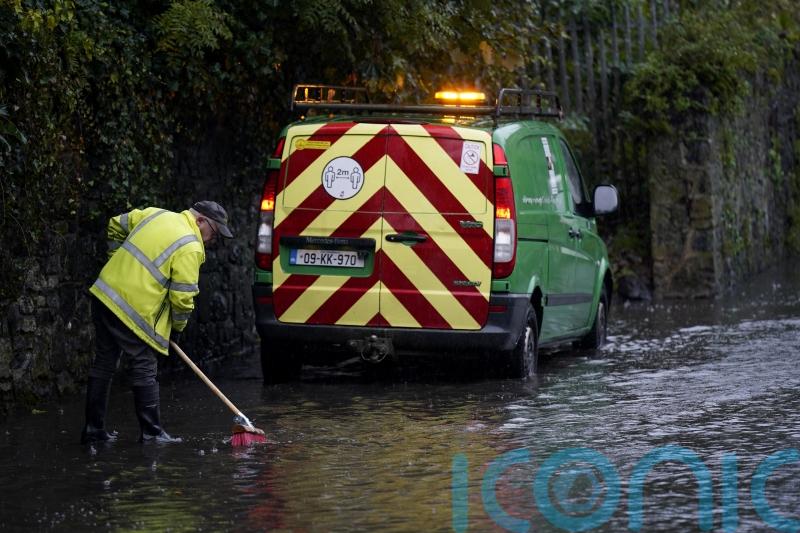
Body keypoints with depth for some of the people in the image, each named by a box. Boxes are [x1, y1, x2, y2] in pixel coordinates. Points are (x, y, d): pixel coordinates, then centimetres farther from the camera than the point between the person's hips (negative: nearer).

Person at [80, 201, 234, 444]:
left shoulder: (156, 214, 12)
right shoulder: (190, 248, -10)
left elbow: (116, 225, 23)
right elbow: (182, 297, -11)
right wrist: (177, 328, 6)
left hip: (104, 294, 8)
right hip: (134, 311, -8)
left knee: (103, 366, 15)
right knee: (145, 372, 3)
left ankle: (93, 429, 22)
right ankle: (151, 433, 7)